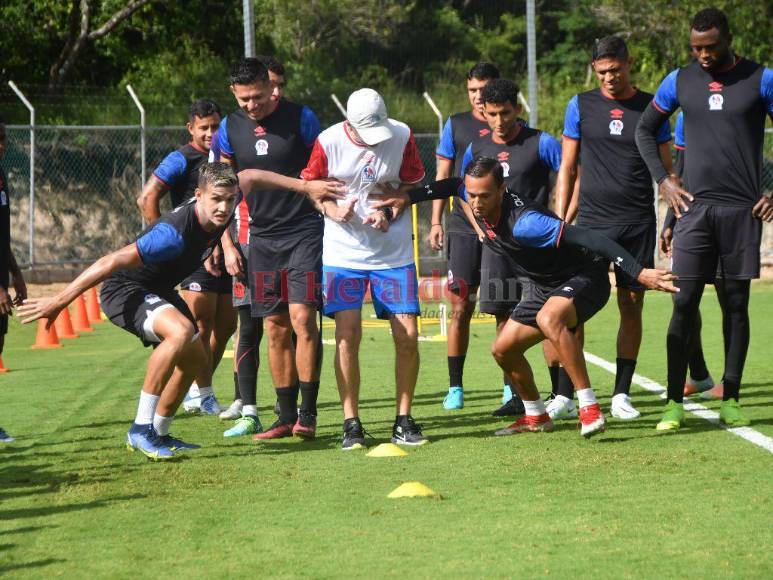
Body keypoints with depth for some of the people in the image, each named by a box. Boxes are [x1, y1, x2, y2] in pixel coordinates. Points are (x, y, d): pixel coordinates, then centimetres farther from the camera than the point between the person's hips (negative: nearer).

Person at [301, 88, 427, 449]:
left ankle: (404, 420, 11)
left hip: (394, 252, 2)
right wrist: (334, 210, -17)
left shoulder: (402, 136, -6)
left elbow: (412, 184, 5)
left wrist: (390, 214, -13)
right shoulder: (328, 142, -10)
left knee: (407, 335, -3)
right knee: (347, 336, -10)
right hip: (343, 253, -1)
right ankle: (351, 423, 1)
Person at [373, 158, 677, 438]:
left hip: (584, 276, -9)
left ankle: (590, 409, -35)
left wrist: (639, 272, -46)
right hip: (542, 286, 9)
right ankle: (536, 417, 35)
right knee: (503, 350, 11)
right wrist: (409, 197, 9)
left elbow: (590, 239, -40)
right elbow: (452, 185, 17)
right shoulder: (474, 195, -11)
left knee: (549, 318, -39)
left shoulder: (523, 222, -36)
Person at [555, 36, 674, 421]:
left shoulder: (651, 108, 6)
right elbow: (567, 169, 8)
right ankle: (565, 396, -5)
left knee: (632, 306, 2)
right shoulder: (581, 106, 5)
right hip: (592, 220, -1)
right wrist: (559, 222, 2)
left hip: (638, 223, 1)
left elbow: (666, 170, 10)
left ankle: (621, 395, 9)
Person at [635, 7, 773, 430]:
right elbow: (645, 129, 18)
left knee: (735, 304, 4)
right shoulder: (680, 81, 6)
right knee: (684, 304, -5)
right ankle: (675, 403, -3)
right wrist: (662, 180, 7)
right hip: (695, 206, 1)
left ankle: (730, 400, 10)